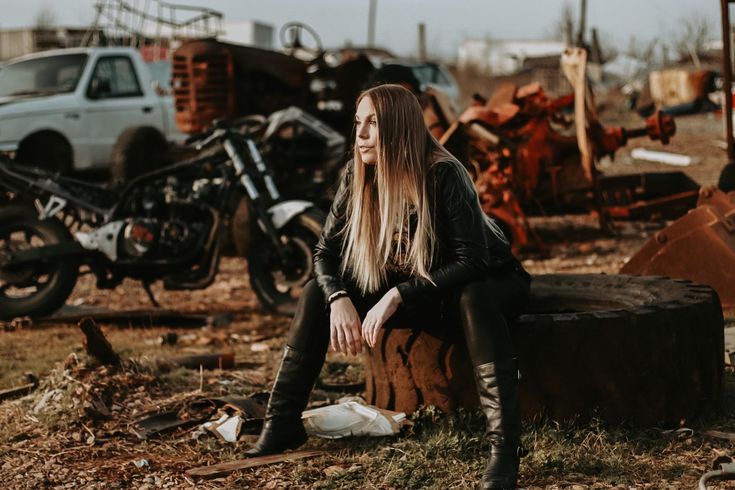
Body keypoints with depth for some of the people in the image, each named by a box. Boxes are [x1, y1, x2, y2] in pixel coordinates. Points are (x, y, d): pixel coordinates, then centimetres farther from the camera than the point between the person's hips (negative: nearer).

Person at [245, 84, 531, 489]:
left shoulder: (444, 175, -28)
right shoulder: (357, 176, -13)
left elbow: (472, 261, -31)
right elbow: (326, 252, -7)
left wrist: (399, 296, -37)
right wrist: (339, 300, -27)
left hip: (483, 281, -5)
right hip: (408, 286, 5)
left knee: (472, 300, -40)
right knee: (317, 294, -10)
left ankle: (504, 445, -39)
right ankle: (281, 425, -5)